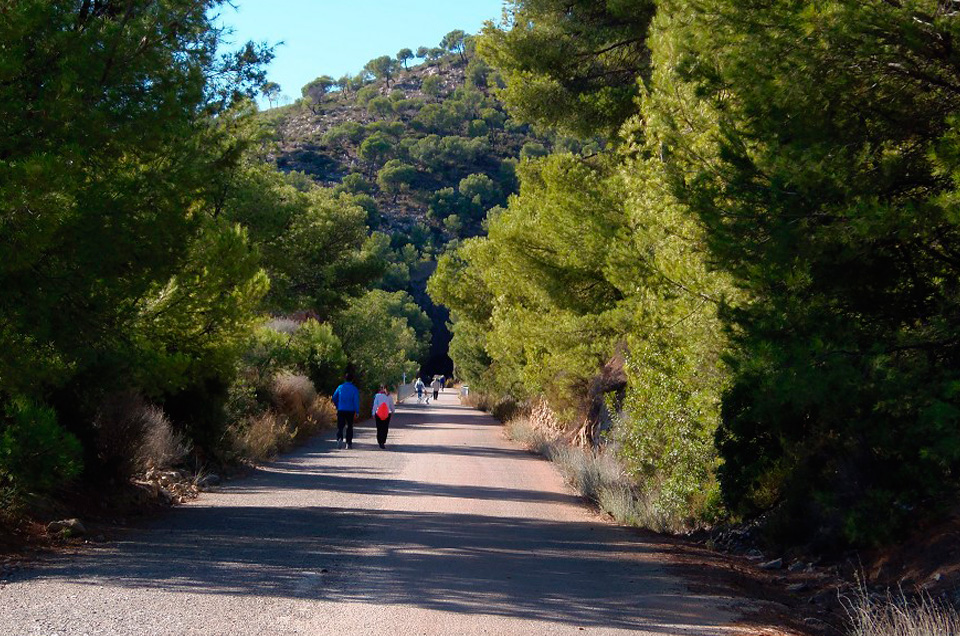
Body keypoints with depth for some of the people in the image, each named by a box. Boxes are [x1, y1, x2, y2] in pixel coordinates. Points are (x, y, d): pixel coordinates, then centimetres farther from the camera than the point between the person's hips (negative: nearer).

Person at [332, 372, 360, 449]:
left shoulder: (340, 387, 3)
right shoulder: (354, 389, -3)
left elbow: (334, 398, 9)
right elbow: (356, 401, -10)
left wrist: (338, 406, 24)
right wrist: (357, 412, -8)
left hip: (341, 410, 1)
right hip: (350, 411, -1)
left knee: (340, 426, 0)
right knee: (349, 427, 12)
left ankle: (340, 438, -27)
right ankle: (349, 443, 13)